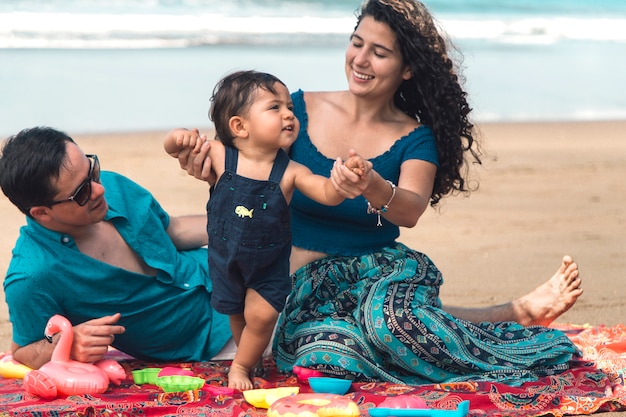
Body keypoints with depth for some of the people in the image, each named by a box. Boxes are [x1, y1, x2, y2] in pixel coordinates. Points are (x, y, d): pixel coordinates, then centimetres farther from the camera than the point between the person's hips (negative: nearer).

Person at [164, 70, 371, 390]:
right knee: (237, 316, 17)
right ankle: (250, 359, 43)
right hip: (225, 258, 1)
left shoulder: (289, 172, -20)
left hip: (269, 263, -1)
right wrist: (180, 137, -32)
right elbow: (172, 147, -9)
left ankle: (241, 367, 17)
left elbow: (328, 194, -28)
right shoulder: (221, 156, -18)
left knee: (261, 316, -8)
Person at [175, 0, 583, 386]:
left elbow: (411, 212, -20)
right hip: (307, 283, 1)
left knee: (389, 310, -40)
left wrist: (375, 190, -42)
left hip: (382, 269, -1)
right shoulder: (302, 108, 1)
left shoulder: (415, 138, -2)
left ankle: (517, 312, -20)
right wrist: (214, 171, -19)